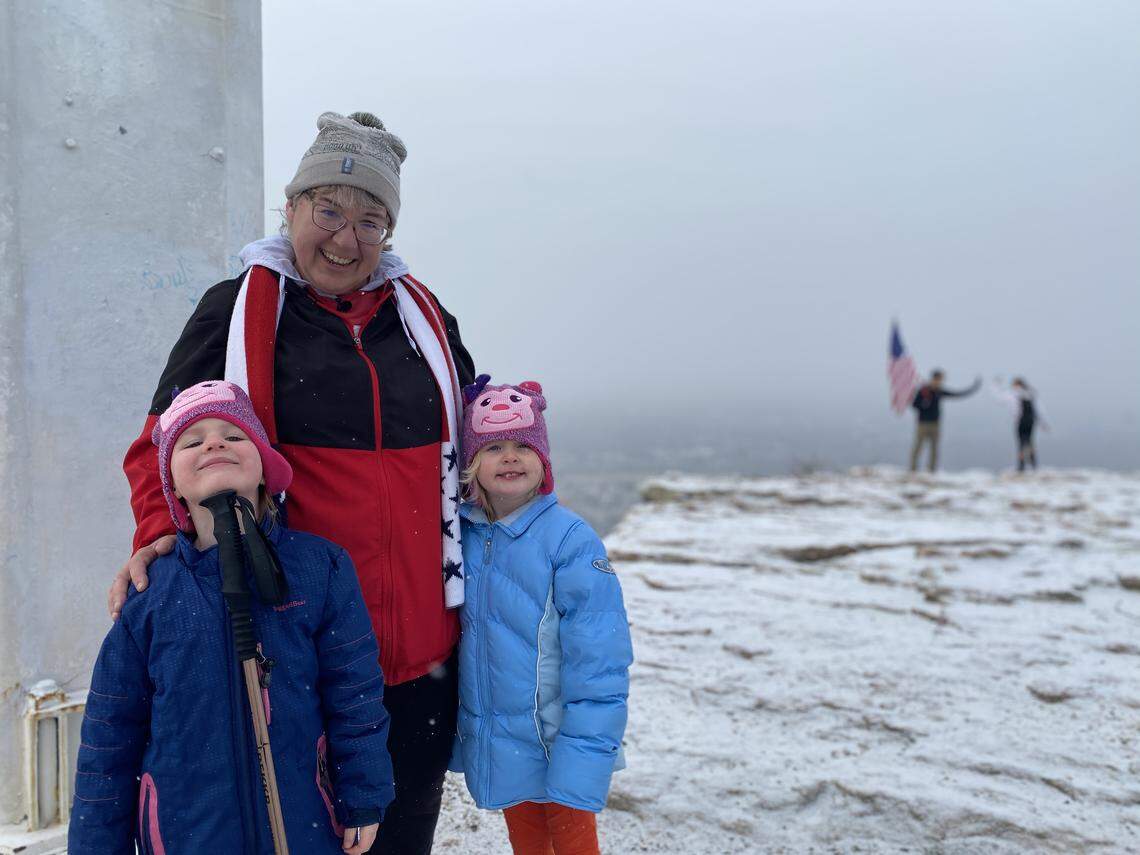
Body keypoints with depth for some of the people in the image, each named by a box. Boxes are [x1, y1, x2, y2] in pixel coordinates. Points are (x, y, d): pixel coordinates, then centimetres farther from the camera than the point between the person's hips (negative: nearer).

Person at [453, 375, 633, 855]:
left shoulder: (570, 541, -18)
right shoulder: (461, 533, -2)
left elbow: (599, 661, -20)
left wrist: (582, 760, -23)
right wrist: (458, 734, 11)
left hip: (558, 744, -5)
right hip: (496, 748, 5)